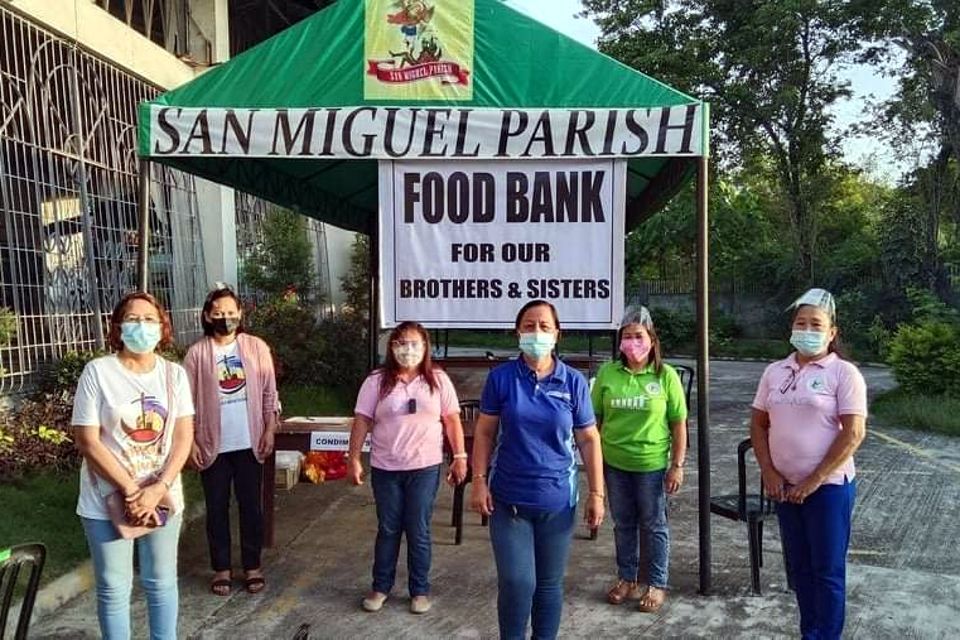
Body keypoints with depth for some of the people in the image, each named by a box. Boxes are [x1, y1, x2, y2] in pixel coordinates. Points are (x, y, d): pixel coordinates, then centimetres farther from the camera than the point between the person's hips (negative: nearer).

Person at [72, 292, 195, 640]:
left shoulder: (174, 373, 0)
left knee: (161, 582, 14)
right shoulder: (97, 372, -9)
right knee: (113, 587, 9)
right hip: (108, 499, -2)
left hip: (163, 496, 2)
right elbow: (87, 441, -12)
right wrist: (130, 490, -15)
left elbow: (183, 437, -3)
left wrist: (158, 489, -15)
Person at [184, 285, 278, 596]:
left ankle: (253, 566, 22)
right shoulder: (197, 353, -3)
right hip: (213, 444, 0)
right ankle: (221, 568, 24)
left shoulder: (256, 347, -1)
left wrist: (270, 430, -4)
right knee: (217, 508, 10)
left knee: (250, 505, 9)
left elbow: (269, 393, 1)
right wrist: (190, 441, -6)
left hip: (249, 442, 0)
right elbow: (188, 401, -2)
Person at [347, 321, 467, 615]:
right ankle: (380, 587, 28)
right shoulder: (377, 381, -2)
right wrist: (353, 459, -4)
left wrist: (460, 457, -3)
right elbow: (362, 421, -1)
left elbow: (452, 419, 2)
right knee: (387, 530, 13)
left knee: (418, 532, 8)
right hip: (385, 469, 1)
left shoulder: (438, 380, 0)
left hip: (424, 468, 0)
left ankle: (420, 590, 23)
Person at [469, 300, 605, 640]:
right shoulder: (501, 377, -5)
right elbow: (484, 432, 1)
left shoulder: (574, 382, -3)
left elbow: (588, 439, 1)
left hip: (557, 500, 1)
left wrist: (596, 493, -1)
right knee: (516, 582, -3)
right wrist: (479, 480, -7)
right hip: (508, 498, -1)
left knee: (549, 583, 13)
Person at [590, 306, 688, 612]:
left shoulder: (666, 375, -8)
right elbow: (595, 419, 4)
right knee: (623, 524, 16)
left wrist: (678, 465, -6)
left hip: (652, 465, -2)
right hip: (614, 463, 2)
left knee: (653, 525, 11)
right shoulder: (607, 373, -3)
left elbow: (679, 424, -5)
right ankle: (627, 579, 33)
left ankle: (656, 584, 27)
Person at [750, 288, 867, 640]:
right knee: (799, 567, 15)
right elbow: (758, 425, 10)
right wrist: (769, 474, -2)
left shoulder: (843, 373, -9)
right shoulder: (775, 372, 6)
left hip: (829, 487, -5)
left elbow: (853, 433, -14)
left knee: (827, 570, 5)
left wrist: (813, 482, -15)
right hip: (785, 487, 5)